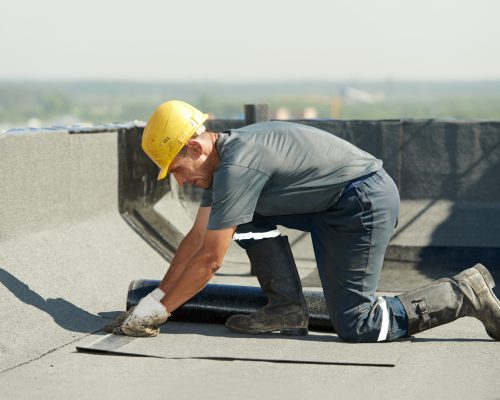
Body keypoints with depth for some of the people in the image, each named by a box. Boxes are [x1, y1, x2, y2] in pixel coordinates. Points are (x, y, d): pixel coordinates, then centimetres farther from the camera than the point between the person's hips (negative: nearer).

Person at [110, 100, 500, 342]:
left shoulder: (237, 166, -22)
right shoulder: (222, 160, 8)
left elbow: (209, 259, -19)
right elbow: (195, 240, 13)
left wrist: (159, 311, -10)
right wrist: (153, 299, 11)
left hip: (366, 201, -10)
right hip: (331, 206, 10)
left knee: (355, 326, -7)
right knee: (248, 215, 7)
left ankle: (464, 294, -1)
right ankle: (288, 309, 7)